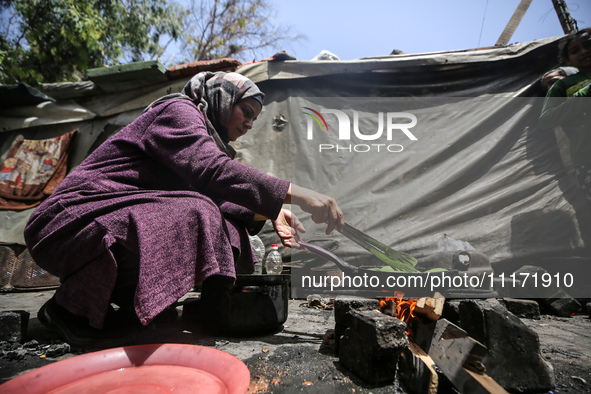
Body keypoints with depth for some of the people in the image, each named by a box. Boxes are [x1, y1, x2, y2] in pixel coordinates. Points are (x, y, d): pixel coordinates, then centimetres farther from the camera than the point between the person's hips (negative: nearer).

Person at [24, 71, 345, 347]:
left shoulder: (207, 137, 20)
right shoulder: (179, 110, -8)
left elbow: (212, 200, 9)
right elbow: (210, 170, -28)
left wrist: (267, 213, -3)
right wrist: (293, 193, -32)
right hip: (73, 219, -8)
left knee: (225, 228, -4)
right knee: (193, 220, -32)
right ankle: (72, 304, -12)